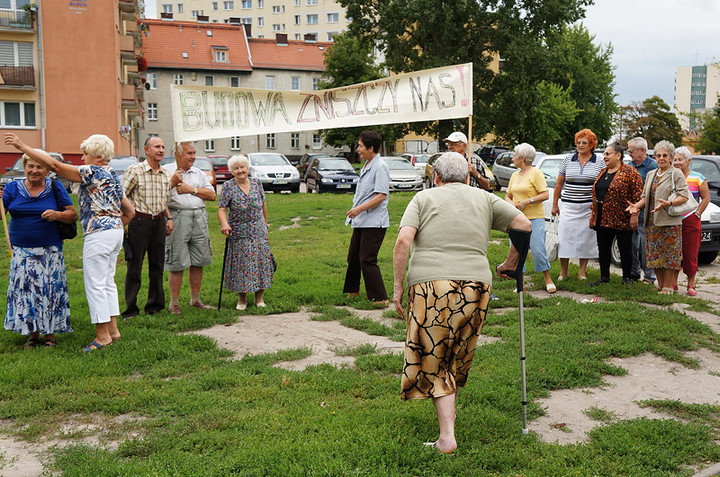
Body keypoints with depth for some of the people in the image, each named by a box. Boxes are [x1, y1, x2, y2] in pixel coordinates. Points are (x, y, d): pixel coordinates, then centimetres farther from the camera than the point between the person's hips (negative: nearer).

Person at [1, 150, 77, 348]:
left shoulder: (55, 188, 2)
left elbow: (73, 215, 1)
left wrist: (57, 215, -19)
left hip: (49, 251, -1)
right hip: (21, 250, 2)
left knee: (49, 290, -1)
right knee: (25, 291, 1)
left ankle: (50, 334, 8)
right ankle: (33, 334, 11)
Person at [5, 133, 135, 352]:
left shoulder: (93, 172, -10)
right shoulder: (113, 177, 17)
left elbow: (54, 165, -14)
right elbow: (129, 211, 22)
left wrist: (22, 146, -11)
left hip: (98, 234, -9)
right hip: (116, 231, 9)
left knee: (95, 284, -3)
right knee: (107, 281, 14)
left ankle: (102, 335, 0)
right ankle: (113, 329, 17)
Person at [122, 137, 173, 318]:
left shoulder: (166, 173, 10)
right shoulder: (134, 171, -7)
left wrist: (169, 218, 9)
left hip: (158, 222, 5)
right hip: (139, 221, -5)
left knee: (157, 266, 10)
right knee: (134, 268, -1)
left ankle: (155, 305, 21)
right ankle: (130, 310, 5)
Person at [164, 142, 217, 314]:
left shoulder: (199, 173, 17)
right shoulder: (166, 171, 3)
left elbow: (212, 195, 8)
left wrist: (192, 189, -2)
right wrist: (172, 182, -13)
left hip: (199, 218, 5)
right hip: (177, 217, -5)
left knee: (198, 262, 8)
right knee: (177, 264, -4)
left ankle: (195, 299, 19)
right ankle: (174, 303, 5)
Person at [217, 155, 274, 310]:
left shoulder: (257, 183, 5)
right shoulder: (228, 187, -6)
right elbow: (221, 209, -13)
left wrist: (265, 223, 18)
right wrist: (224, 223, -30)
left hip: (258, 231, 3)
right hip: (238, 233, -3)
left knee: (261, 261, 3)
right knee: (241, 264, -1)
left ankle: (259, 297, 16)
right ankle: (242, 298, 12)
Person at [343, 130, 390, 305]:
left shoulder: (380, 167, -14)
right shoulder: (366, 166, 17)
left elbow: (381, 195, -22)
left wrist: (359, 209, -25)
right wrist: (355, 211, 23)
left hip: (374, 222, -10)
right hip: (361, 222, 10)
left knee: (367, 260, -12)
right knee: (353, 257, 17)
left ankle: (380, 299, -7)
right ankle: (353, 290, 34)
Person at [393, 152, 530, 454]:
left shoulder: (424, 198, 9)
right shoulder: (485, 199, 16)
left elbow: (403, 241, -6)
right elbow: (524, 225, 11)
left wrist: (398, 285, -2)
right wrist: (510, 264, 21)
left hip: (430, 285, -2)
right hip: (476, 286, 3)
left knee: (433, 361, 6)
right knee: (457, 359, 19)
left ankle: (447, 435, 0)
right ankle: (448, 412, 31)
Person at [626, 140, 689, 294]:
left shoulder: (677, 174, -1)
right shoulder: (651, 175, 19)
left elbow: (684, 196, -10)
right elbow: (645, 196, 20)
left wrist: (668, 203, -25)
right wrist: (636, 206, 1)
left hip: (669, 222, -6)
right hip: (651, 222, 6)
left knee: (669, 254, -4)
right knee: (654, 255, 7)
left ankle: (668, 287, 2)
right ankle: (660, 284, 18)